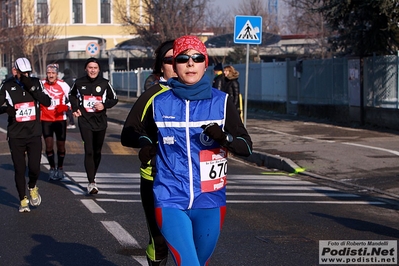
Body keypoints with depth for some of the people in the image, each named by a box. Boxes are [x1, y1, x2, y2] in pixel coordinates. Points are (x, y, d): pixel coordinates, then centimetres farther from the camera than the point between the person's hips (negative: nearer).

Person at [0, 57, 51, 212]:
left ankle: (32, 188, 27)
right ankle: (23, 200, 18)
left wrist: (31, 88, -18)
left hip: (34, 134, 1)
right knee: (19, 169, 2)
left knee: (34, 168, -6)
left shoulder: (35, 83, 2)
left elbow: (47, 102, -8)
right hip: (16, 136, -1)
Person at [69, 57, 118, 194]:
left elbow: (114, 99, 10)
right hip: (85, 121, -2)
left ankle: (93, 176, 32)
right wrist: (75, 108, 7)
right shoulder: (79, 83, 1)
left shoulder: (104, 83, 1)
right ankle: (91, 183, -18)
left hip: (100, 121, 2)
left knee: (97, 152, 12)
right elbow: (72, 95, 21)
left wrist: (104, 105, -8)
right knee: (89, 151, -14)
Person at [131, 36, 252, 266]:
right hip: (171, 201, -1)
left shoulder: (221, 103, 0)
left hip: (209, 202, 2)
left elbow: (247, 147, -1)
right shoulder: (160, 104, 2)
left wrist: (224, 138, -21)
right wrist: (146, 145, -2)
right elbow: (144, 132, 21)